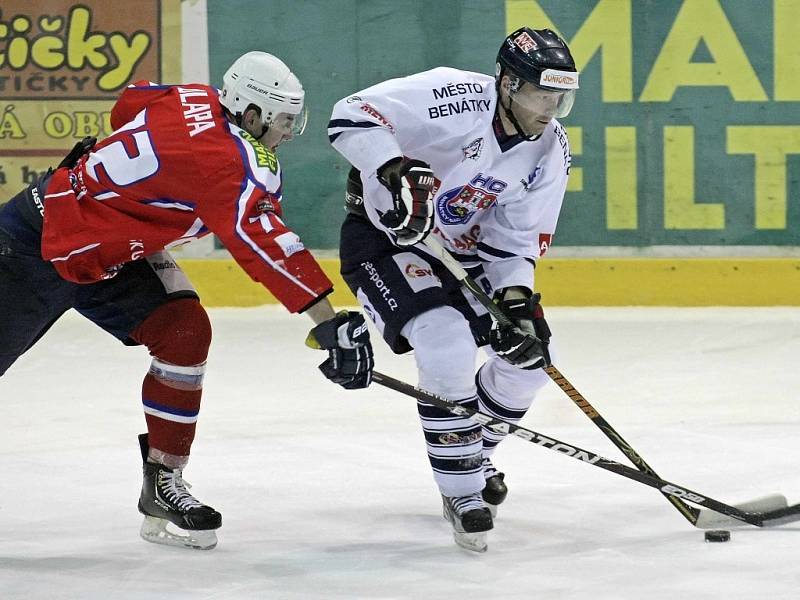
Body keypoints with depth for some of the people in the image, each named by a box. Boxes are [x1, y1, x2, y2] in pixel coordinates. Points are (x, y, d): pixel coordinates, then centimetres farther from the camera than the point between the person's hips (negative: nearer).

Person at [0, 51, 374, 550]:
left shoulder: (194, 99, -7)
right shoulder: (225, 162, -32)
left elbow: (128, 105, 13)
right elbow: (267, 247, -38)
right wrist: (331, 323, -41)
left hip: (110, 248, 9)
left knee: (185, 334, -7)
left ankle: (164, 483, 0)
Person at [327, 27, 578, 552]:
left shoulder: (550, 153, -8)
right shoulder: (457, 98, -28)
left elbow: (517, 242, -4)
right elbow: (352, 116, -33)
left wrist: (518, 303, -20)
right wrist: (397, 173, -47)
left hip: (461, 251, 7)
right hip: (384, 237, -7)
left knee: (529, 354, 1)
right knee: (448, 348, -27)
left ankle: (471, 456, 30)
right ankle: (463, 494, -12)